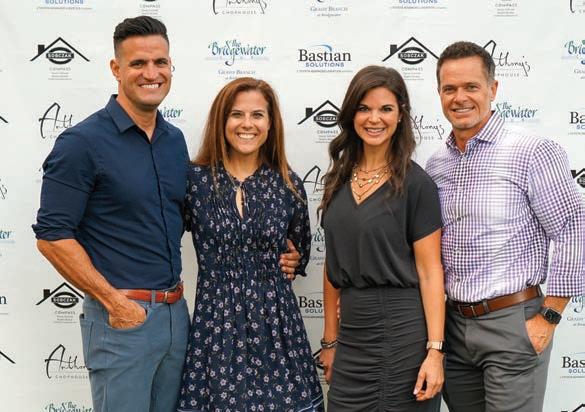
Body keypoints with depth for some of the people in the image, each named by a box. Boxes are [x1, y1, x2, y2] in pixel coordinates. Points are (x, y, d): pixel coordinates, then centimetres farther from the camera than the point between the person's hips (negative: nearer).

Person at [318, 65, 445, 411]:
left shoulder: (416, 183, -7)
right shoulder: (338, 179, 8)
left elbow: (430, 273, -9)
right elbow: (334, 266, 11)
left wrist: (434, 350, -15)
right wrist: (330, 340, 11)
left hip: (401, 330, -5)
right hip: (351, 333, 5)